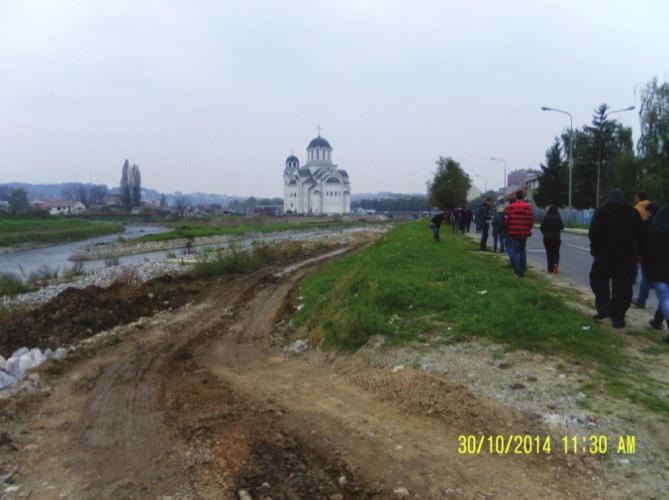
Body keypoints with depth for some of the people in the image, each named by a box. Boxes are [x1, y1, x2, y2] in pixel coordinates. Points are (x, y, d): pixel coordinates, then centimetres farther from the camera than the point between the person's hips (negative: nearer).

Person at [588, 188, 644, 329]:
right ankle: (618, 317, 3)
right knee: (623, 285, 5)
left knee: (598, 278, 15)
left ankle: (604, 308, 0)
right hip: (627, 254, 3)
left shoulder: (601, 212, -2)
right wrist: (641, 252, 12)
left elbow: (593, 233, -9)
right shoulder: (633, 212, 8)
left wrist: (594, 249, 0)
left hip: (606, 253, -2)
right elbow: (640, 234, 8)